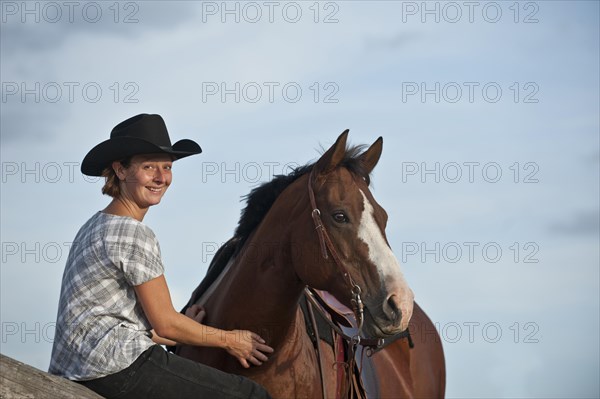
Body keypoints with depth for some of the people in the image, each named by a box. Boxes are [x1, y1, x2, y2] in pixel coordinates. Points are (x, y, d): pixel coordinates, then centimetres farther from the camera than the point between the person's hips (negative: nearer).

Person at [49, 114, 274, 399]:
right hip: (118, 366, -10)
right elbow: (165, 323, -11)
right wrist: (230, 340, 2)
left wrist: (183, 329, 20)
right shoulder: (133, 233, -13)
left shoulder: (95, 226, 17)